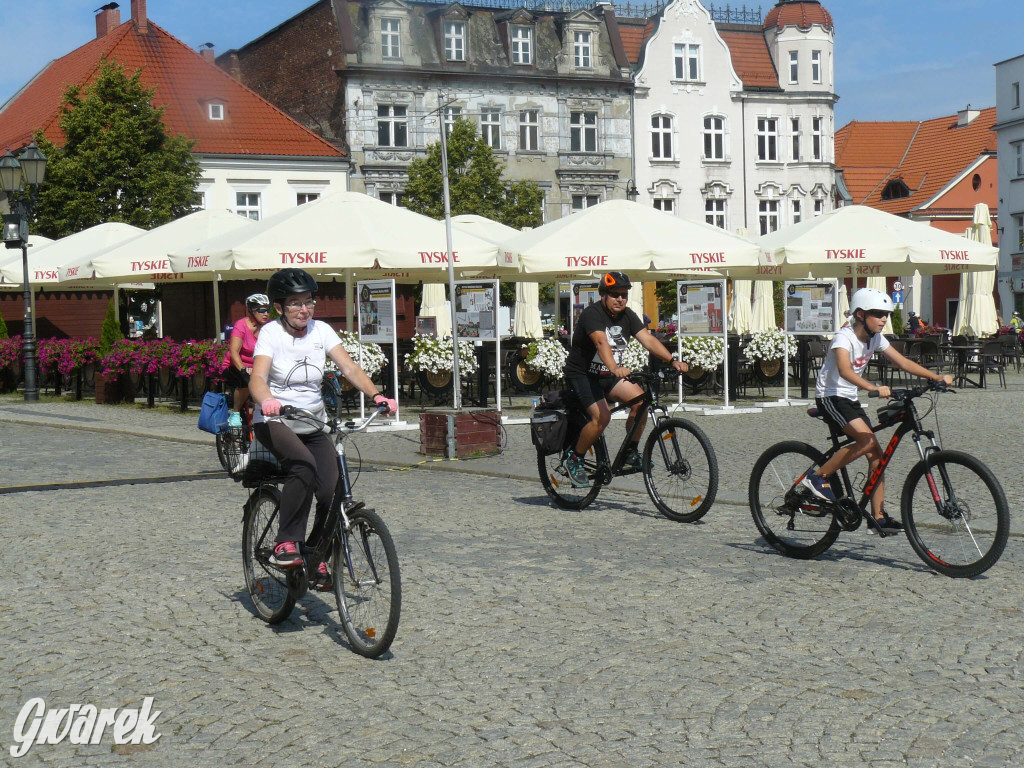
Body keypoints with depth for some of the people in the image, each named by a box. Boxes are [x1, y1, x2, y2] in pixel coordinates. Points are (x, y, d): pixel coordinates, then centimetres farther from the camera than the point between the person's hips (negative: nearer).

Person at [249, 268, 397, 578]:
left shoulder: (321, 331, 0)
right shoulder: (271, 333, -11)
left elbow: (349, 368, -10)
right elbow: (257, 377, -26)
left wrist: (376, 395, -27)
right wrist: (267, 400, -48)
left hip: (313, 425, 4)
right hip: (275, 422, -4)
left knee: (333, 493, -11)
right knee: (304, 465, -35)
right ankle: (285, 544, -24)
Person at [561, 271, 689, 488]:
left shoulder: (628, 316, 1)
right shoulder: (592, 314, -20)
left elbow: (648, 339, -10)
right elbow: (601, 342, -38)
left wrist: (673, 360, -25)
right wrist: (614, 368, -56)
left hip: (609, 375, 7)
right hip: (582, 374, -7)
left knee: (641, 400, -16)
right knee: (602, 416, -26)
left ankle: (632, 453, 0)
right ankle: (574, 458, -6)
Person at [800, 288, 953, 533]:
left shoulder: (875, 338, 4)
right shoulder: (845, 337, -21)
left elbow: (903, 363, 5)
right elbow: (845, 370, -39)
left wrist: (937, 378, -6)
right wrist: (874, 388, -52)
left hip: (850, 399, 8)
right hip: (830, 397, -8)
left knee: (877, 454, 0)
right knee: (867, 440, -27)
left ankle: (878, 517, 4)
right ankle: (817, 477, -14)